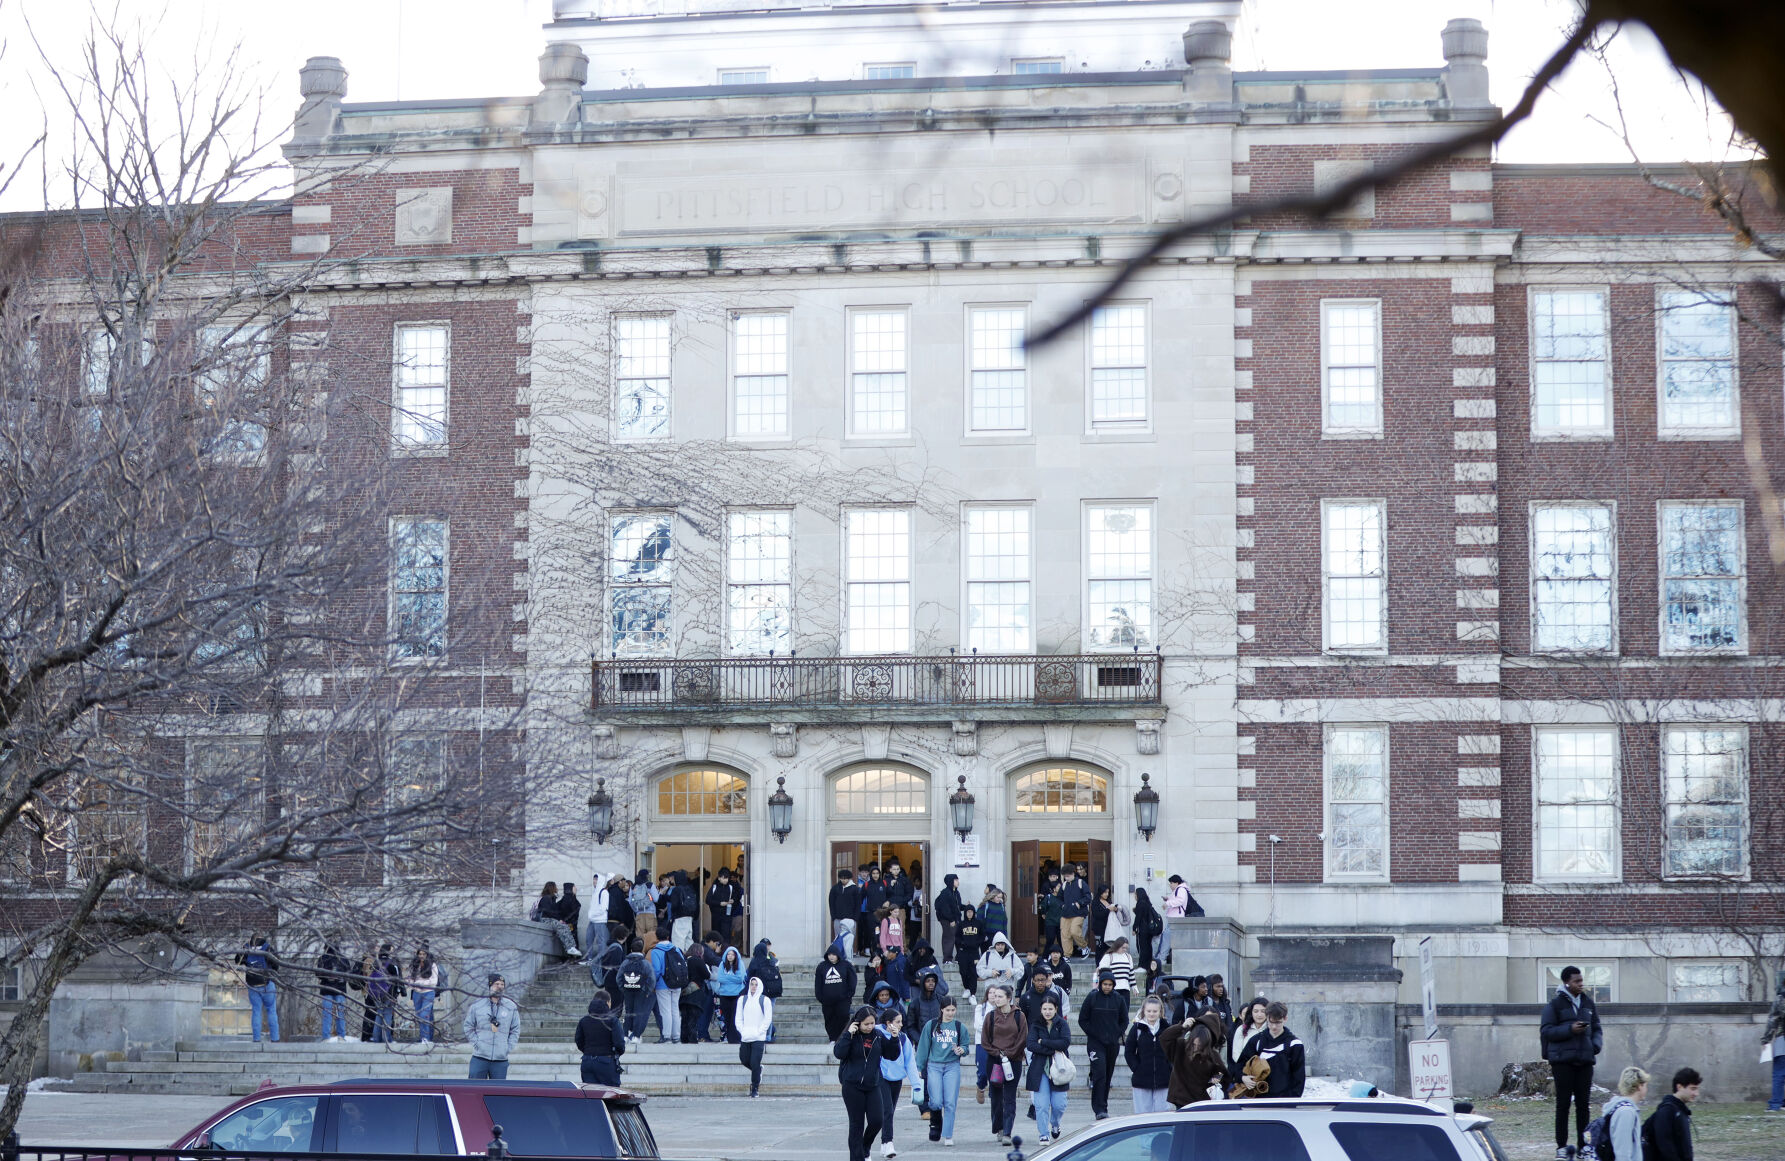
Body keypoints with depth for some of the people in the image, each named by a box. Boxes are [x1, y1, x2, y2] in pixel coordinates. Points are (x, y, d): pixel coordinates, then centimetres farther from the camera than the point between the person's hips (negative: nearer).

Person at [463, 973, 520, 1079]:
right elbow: (468, 1027, 9)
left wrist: (508, 1047, 2)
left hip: (501, 1059, 2)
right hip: (479, 1057, -2)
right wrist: (476, 1044, -1)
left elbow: (515, 1030, 14)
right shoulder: (476, 1005, 2)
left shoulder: (511, 1007, 7)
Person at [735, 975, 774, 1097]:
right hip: (745, 1038, 4)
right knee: (744, 1060, 7)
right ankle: (758, 1070, 36)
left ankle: (755, 1088, 2)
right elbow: (739, 1018, 10)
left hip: (758, 1038, -4)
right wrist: (742, 1031, -3)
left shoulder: (765, 1000, 1)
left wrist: (759, 1031, -9)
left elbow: (768, 1019, -1)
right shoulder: (742, 1000, 9)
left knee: (754, 1063, -8)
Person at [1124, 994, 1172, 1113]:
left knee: (1163, 1111, 0)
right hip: (1142, 1080, -1)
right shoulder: (1137, 1028, 1)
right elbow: (1128, 1052, 3)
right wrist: (1136, 1068, -6)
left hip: (1163, 1080, 1)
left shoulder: (1166, 1028, 4)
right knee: (1143, 1111, 1)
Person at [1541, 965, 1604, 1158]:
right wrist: (1570, 1029, -18)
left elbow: (1597, 1029, 18)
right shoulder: (1555, 1004, -3)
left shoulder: (1588, 1003, 13)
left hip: (1585, 1060, 4)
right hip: (1563, 1060, -4)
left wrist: (1596, 1045, -2)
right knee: (1563, 1103, -2)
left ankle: (1583, 1144, 9)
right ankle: (1561, 1146, 3)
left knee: (1583, 1103, 4)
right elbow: (1547, 1030, -6)